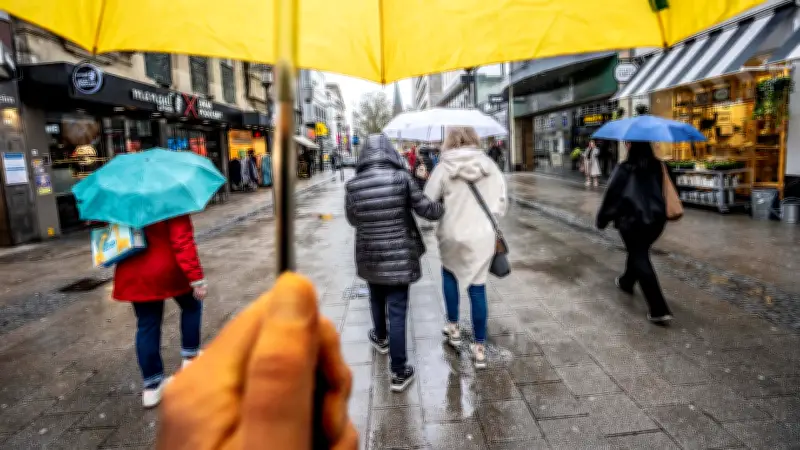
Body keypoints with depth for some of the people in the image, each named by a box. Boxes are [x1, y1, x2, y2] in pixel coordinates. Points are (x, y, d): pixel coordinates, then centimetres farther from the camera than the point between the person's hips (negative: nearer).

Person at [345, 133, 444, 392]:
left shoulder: (353, 185, -6)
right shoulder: (401, 178, -14)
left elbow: (352, 220, 8)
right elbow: (426, 209, -8)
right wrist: (444, 208, 13)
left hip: (369, 256, 3)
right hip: (399, 256, -3)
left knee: (377, 299, 27)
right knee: (397, 310, 4)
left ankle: (381, 339, 52)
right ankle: (399, 373, 11)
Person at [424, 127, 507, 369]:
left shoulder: (444, 167, -7)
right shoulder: (489, 165, -1)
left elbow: (427, 202, -5)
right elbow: (502, 201, 1)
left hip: (453, 234, -1)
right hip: (483, 235, 1)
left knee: (449, 273, 27)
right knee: (478, 287, 8)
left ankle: (453, 328, 32)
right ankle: (480, 348, 15)